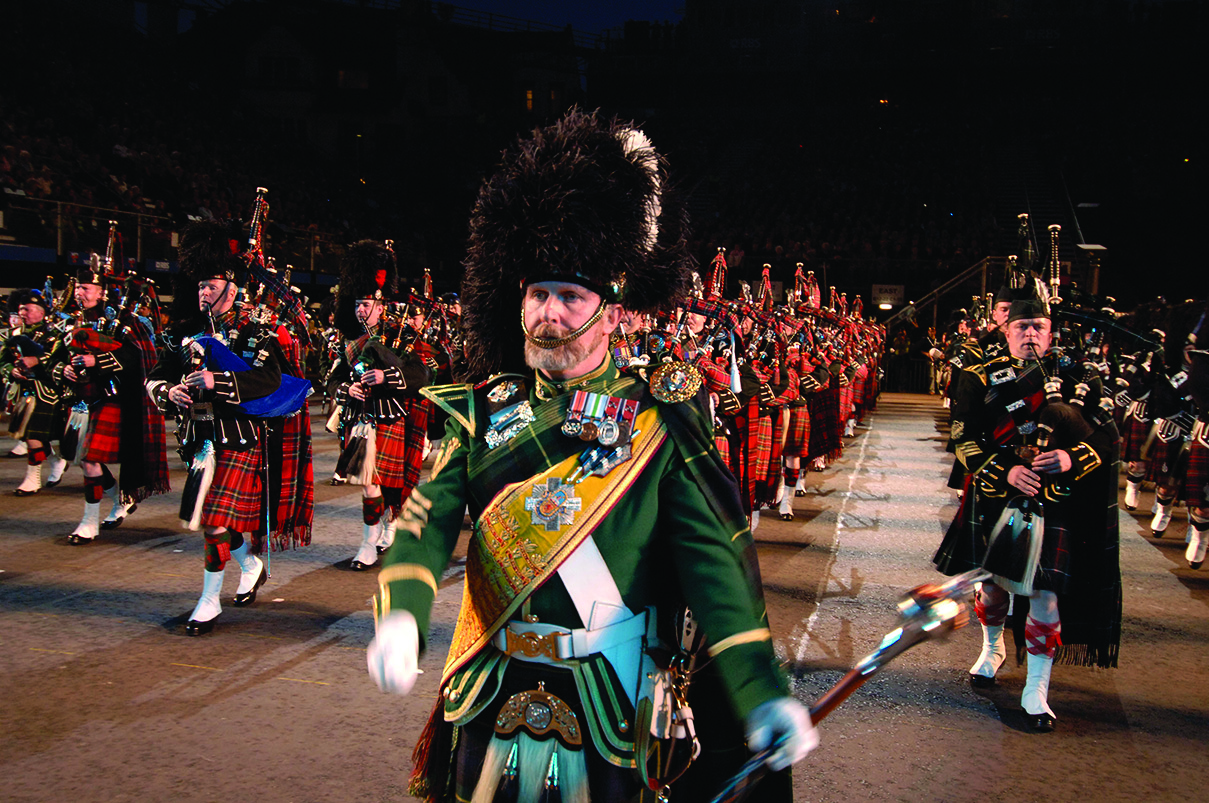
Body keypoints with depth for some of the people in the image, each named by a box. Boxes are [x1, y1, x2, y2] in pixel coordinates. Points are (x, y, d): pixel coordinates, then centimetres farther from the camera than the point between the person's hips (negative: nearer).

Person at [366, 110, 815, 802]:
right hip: (491, 714, 3)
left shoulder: (661, 423, -10)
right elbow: (429, 525, -11)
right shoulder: (484, 415, -1)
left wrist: (763, 693, -28)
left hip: (613, 718, -2)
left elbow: (712, 559, -16)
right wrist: (402, 616, -31)